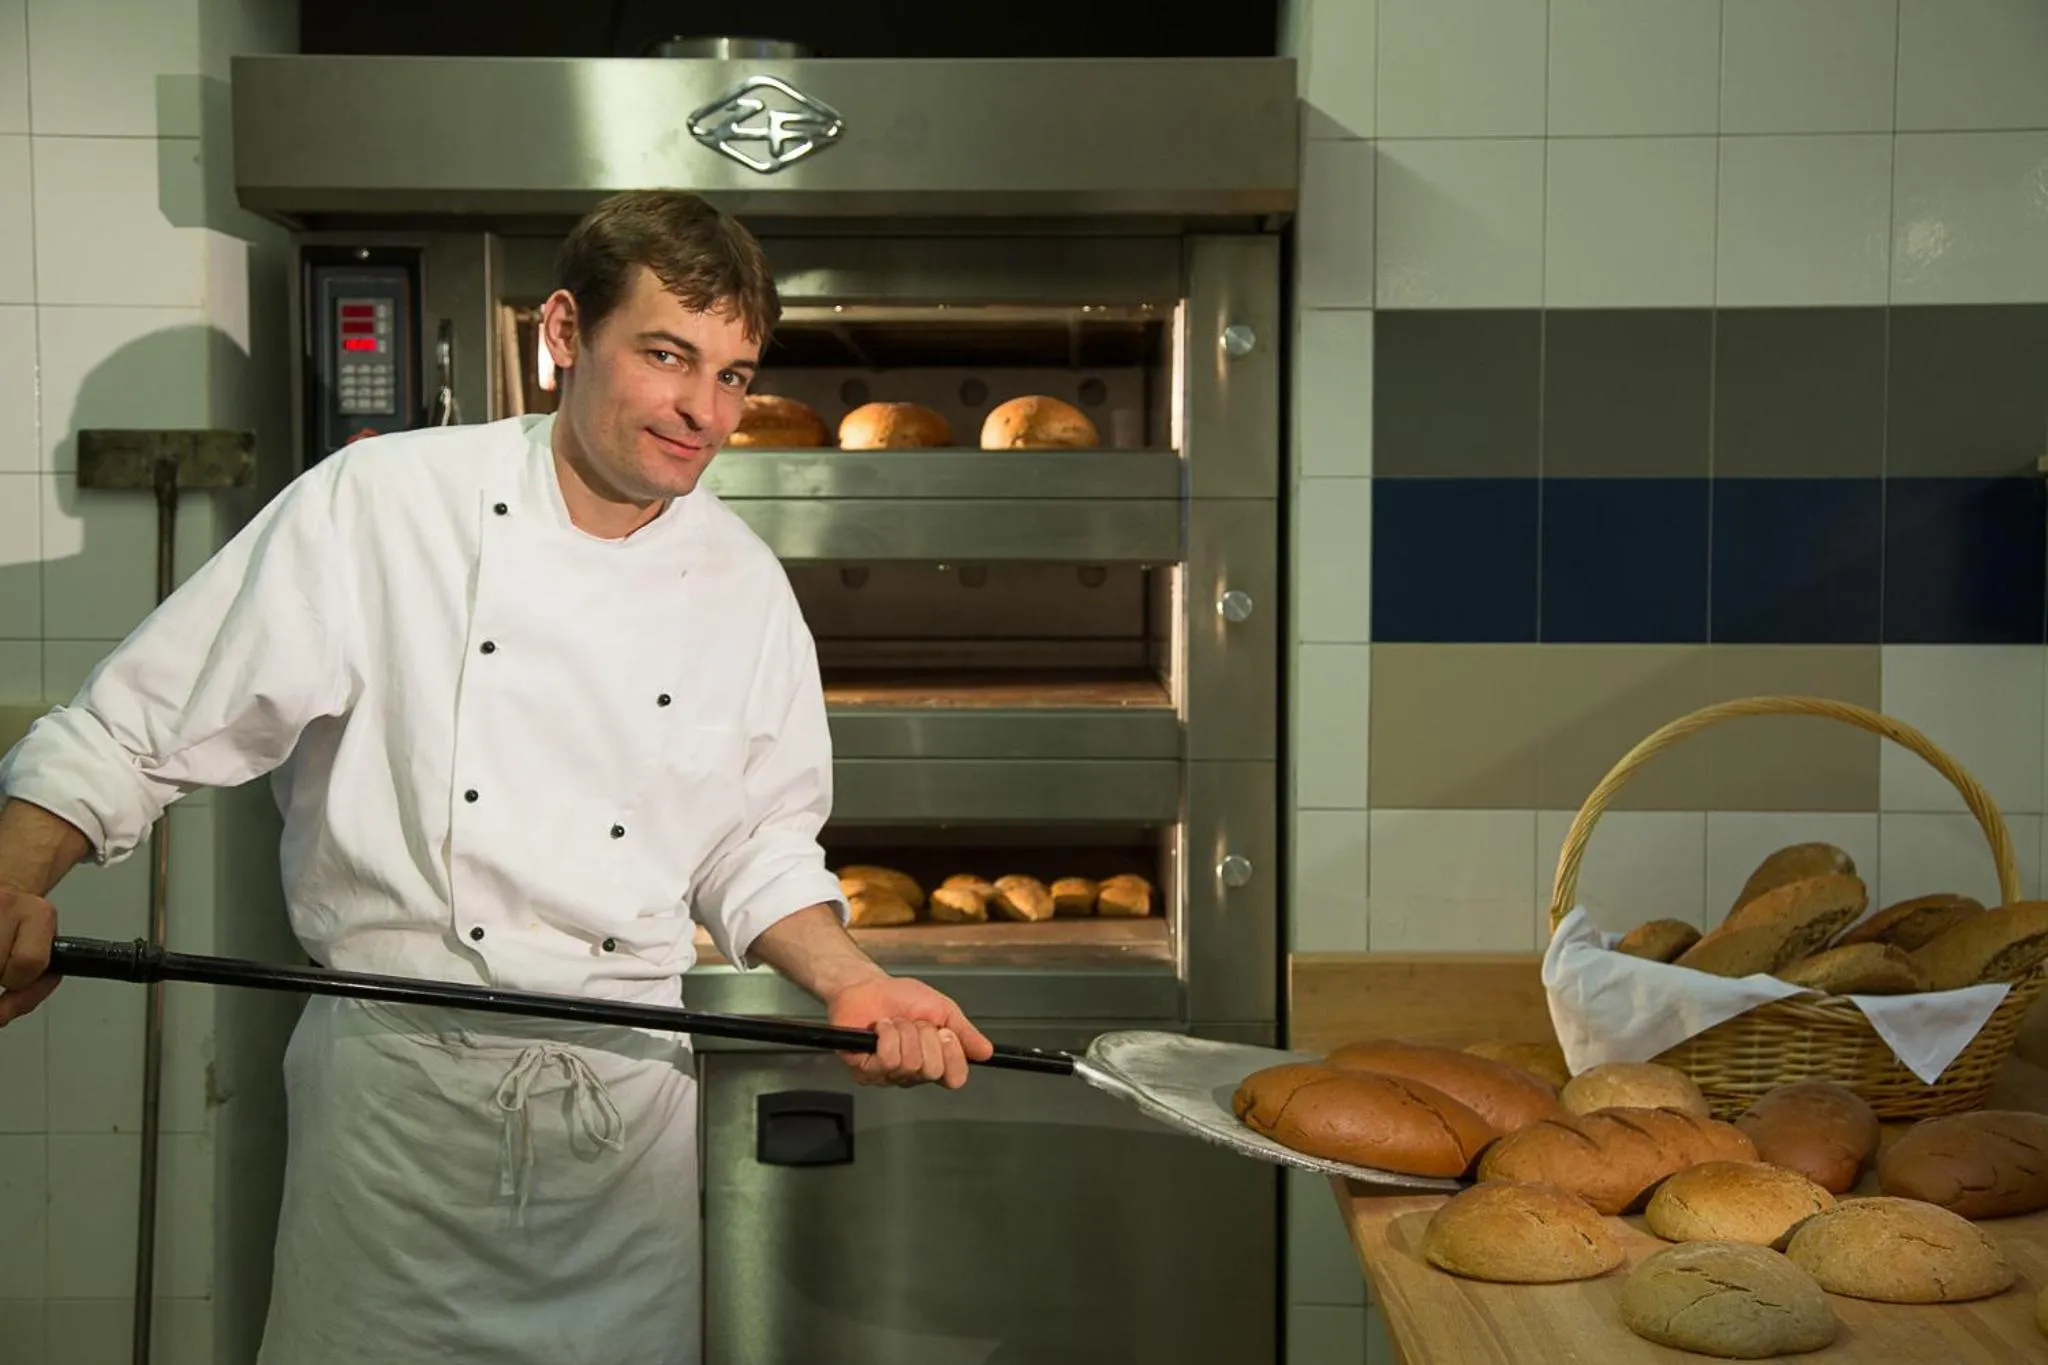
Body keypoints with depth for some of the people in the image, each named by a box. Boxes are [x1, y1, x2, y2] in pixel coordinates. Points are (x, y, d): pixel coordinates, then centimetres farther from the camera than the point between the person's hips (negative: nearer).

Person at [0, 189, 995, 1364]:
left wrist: (853, 984, -4)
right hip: (399, 1084, -3)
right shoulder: (377, 505, -8)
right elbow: (135, 734, -5)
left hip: (630, 1096, 3)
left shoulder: (744, 584, 3)